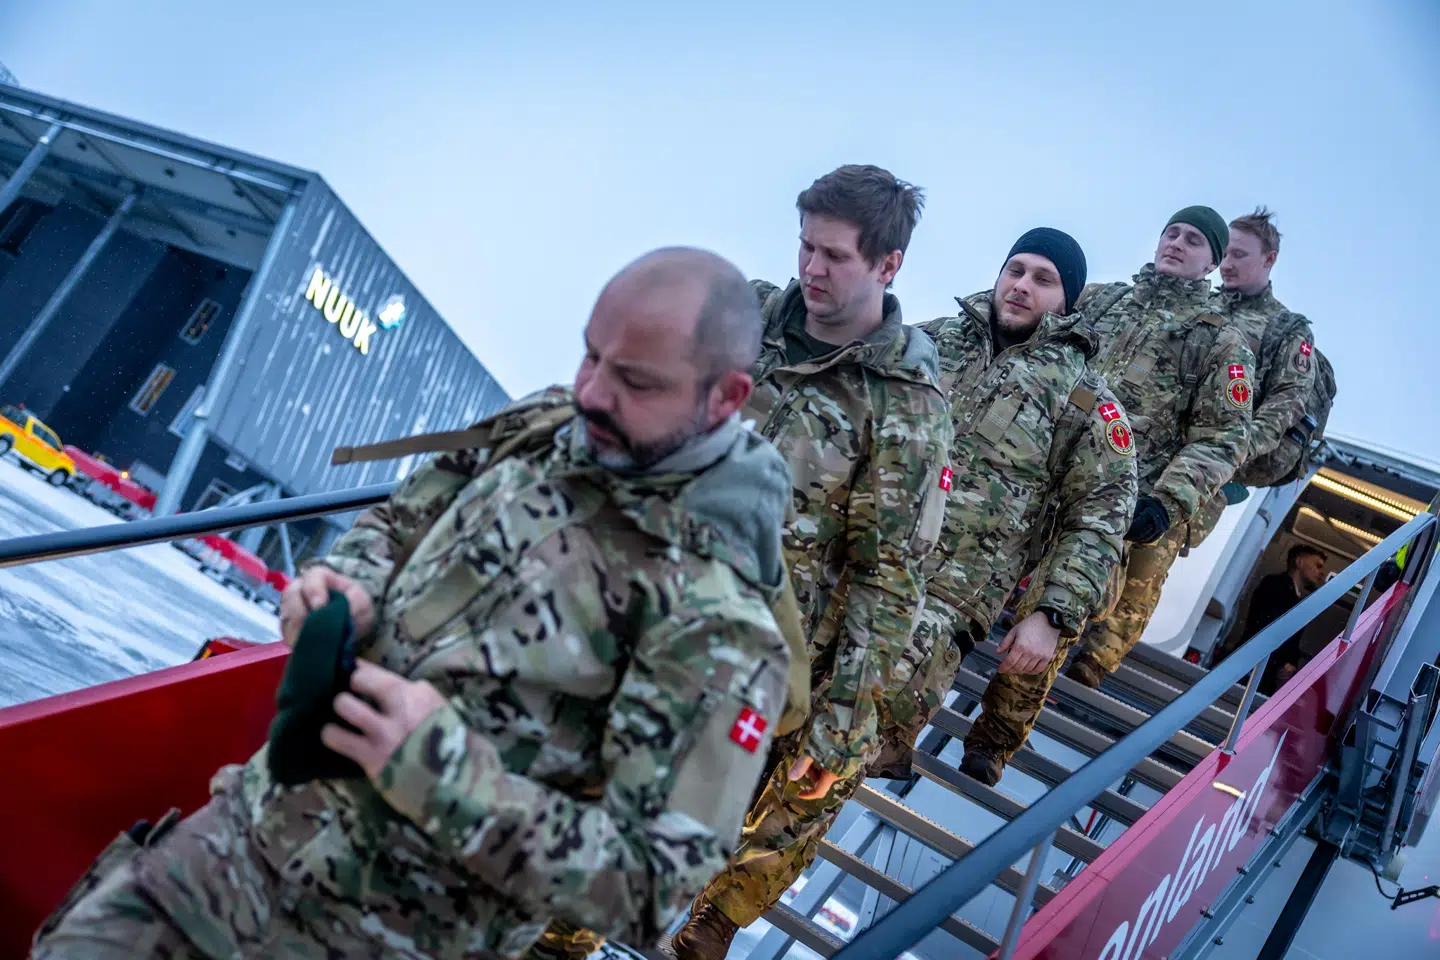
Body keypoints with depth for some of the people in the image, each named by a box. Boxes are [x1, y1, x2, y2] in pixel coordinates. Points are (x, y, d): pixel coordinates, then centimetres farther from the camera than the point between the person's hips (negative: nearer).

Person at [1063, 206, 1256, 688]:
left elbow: (1221, 438, -4)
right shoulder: (1099, 299, 14)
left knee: (1110, 628, -1)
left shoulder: (1221, 342, 2)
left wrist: (1170, 501, -18)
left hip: (1133, 515, -3)